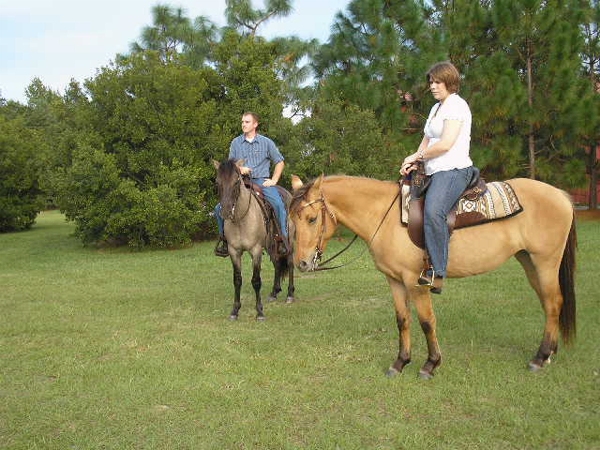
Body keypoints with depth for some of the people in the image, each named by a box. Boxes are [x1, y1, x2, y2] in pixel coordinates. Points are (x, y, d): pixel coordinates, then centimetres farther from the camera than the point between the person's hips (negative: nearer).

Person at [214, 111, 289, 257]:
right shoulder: (235, 142, 11)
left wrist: (274, 180, -1)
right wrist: (239, 168, -9)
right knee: (220, 208, -10)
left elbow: (280, 162, 12)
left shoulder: (266, 142, 6)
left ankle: (283, 238, -20)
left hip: (262, 181, -2)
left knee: (279, 204, -30)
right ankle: (223, 238, 10)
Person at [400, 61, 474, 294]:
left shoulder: (456, 105, -4)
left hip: (454, 170, -11)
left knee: (432, 211, -34)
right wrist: (413, 162, 3)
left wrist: (416, 156, -3)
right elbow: (426, 141, 23)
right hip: (435, 173, 11)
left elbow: (445, 144, -15)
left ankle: (437, 271, -34)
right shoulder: (436, 108, 25)